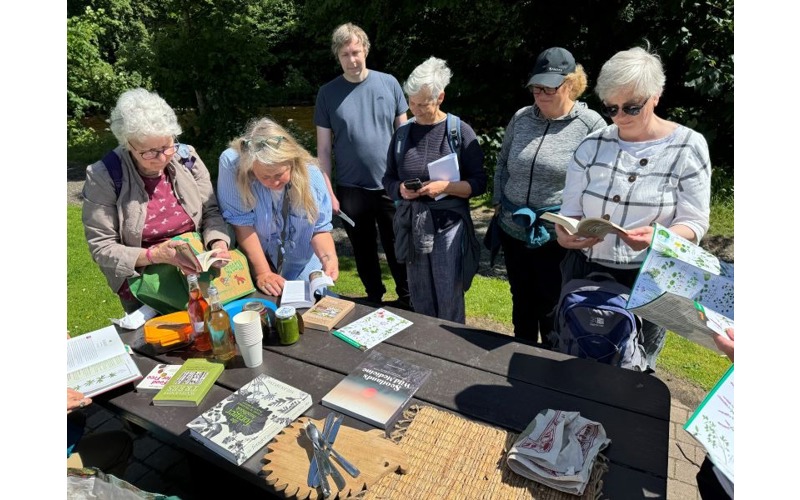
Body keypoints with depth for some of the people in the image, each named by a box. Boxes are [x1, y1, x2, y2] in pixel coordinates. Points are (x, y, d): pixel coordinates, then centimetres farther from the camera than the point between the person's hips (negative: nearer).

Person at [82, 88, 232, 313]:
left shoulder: (187, 158, -5)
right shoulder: (103, 177, -13)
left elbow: (211, 212, 2)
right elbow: (101, 247, -9)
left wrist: (218, 243, -17)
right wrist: (154, 255, -23)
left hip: (198, 277, 2)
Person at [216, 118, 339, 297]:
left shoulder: (310, 174, -17)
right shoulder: (232, 164, -22)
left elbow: (320, 229, -9)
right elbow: (242, 224, -19)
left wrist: (329, 257, -27)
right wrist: (263, 273, -20)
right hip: (255, 264, -3)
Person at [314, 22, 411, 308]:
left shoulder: (388, 83, 0)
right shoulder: (328, 93, -1)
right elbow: (323, 148, 1)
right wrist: (328, 191, -5)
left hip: (391, 185, 0)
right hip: (351, 189, 0)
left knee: (398, 249, 11)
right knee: (364, 251, 14)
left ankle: (407, 299, 30)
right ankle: (374, 299, 34)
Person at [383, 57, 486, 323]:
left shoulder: (460, 131, -4)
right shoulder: (403, 133, 6)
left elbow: (479, 183, -4)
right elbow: (388, 179, 12)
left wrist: (445, 186, -20)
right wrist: (400, 190, -10)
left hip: (448, 224, -3)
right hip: (411, 225, 3)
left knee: (449, 303, 4)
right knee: (420, 300, 14)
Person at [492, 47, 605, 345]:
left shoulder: (591, 124, -8)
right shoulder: (521, 118, 5)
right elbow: (502, 164, 15)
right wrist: (498, 202, 7)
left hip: (558, 237, -4)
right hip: (513, 231, 5)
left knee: (552, 307, 9)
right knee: (521, 300, 20)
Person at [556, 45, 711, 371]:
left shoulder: (687, 146, -6)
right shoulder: (592, 146, 0)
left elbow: (694, 223, -7)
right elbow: (570, 210, 2)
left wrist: (658, 237, -29)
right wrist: (565, 233, -20)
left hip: (648, 281, -2)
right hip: (584, 272, 2)